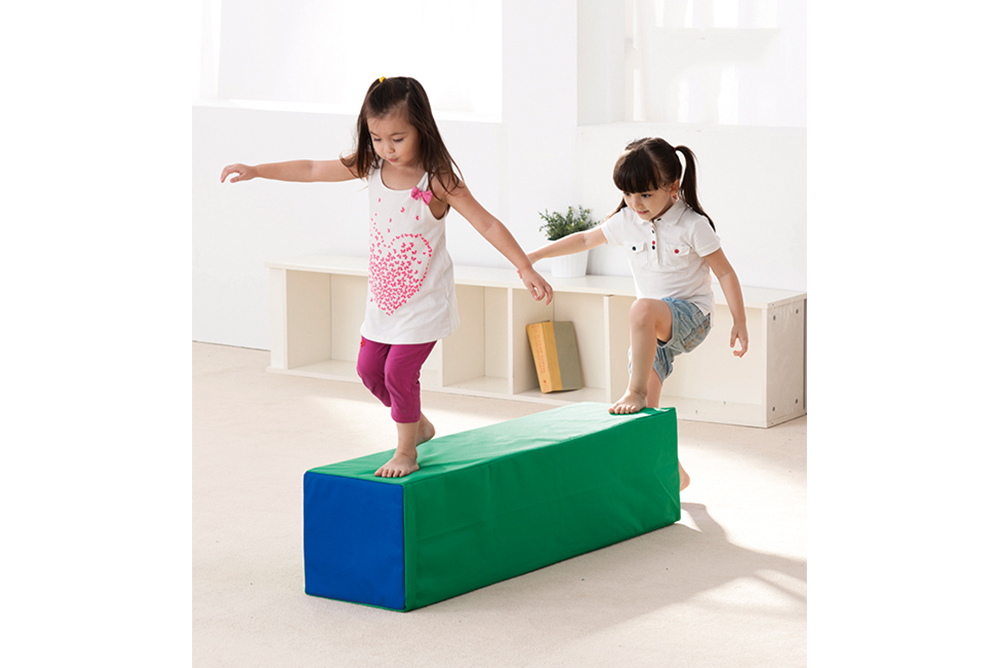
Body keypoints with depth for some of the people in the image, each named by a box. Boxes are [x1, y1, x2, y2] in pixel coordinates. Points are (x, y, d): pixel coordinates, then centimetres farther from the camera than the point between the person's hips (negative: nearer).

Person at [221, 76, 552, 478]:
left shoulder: (438, 181, -20)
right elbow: (313, 170, 3)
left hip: (424, 300, -6)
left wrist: (525, 268, -26)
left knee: (399, 371, -9)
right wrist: (256, 171, 1)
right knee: (369, 369, 12)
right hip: (384, 296, 6)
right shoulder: (371, 167, -5)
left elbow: (487, 224, -20)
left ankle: (406, 451, 13)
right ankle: (418, 425, 35)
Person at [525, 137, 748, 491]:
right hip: (653, 327, 6)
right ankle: (674, 472, 13)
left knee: (642, 310, -39)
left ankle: (636, 392, -27)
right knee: (646, 408, -2)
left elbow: (724, 272, -7)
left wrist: (740, 322, -8)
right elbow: (586, 239, 17)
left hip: (690, 315, -6)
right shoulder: (626, 222, 2)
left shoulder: (693, 225, -13)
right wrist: (535, 255, 16)